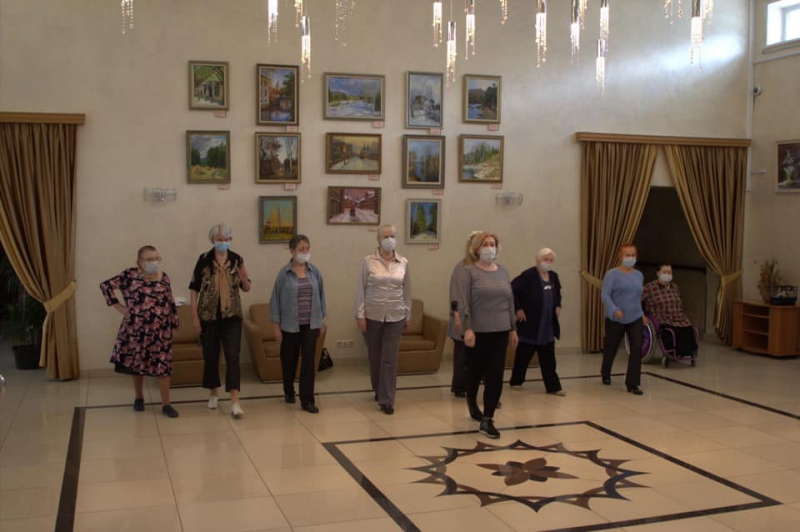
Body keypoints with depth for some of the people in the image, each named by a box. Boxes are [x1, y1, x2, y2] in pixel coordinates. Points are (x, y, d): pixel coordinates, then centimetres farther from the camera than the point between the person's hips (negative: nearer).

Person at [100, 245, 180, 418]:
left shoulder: (164, 277, 4)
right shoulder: (130, 275, -5)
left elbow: (170, 302, 10)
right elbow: (106, 286, -3)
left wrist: (174, 321, 7)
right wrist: (119, 307, -6)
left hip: (161, 330, 1)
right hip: (136, 329, -1)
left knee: (163, 365, -2)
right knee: (137, 364, 11)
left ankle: (166, 404, 4)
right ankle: (138, 398, 32)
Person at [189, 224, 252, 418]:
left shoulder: (237, 260, 1)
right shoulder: (204, 259, -4)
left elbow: (247, 288, 7)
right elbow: (194, 288, -1)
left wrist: (244, 279, -16)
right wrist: (194, 315, -6)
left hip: (231, 316, 0)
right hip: (209, 316, 0)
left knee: (233, 356, -7)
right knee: (210, 356, 10)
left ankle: (235, 402, -10)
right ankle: (214, 394, 30)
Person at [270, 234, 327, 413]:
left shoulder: (314, 271, 0)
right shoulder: (284, 273, -8)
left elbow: (321, 295, 8)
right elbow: (276, 299, -5)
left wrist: (322, 319, 8)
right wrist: (276, 325, -7)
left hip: (311, 324, 1)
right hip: (290, 325, -1)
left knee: (308, 360, -4)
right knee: (289, 359, 14)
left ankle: (307, 400, 0)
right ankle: (289, 392, 37)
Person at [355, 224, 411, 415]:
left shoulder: (403, 263, 3)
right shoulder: (368, 261, -4)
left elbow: (407, 291, 9)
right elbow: (361, 289, -4)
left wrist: (408, 315, 10)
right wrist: (360, 315, -8)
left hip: (395, 317, 1)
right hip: (372, 315, -1)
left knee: (390, 359, -2)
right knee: (375, 357, 11)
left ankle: (386, 400, 3)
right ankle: (379, 391, 33)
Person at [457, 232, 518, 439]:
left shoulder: (503, 272, 9)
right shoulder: (470, 272, -6)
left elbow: (510, 302, 13)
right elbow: (463, 303, -12)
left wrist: (513, 328, 12)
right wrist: (467, 329, -20)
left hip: (500, 331, 4)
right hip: (478, 332, -4)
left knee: (496, 376, -1)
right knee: (475, 371, 12)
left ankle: (487, 420, 5)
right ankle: (472, 402, 42)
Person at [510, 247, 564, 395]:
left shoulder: (553, 276, 7)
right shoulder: (528, 275, -16)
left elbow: (557, 293, 27)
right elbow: (511, 290, -19)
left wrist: (558, 306, 11)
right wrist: (518, 309, -18)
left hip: (548, 325, 6)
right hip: (530, 324, -6)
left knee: (548, 358, 6)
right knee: (523, 355, 7)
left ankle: (553, 387, 8)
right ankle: (516, 381, 23)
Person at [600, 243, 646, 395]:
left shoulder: (639, 275, 8)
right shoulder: (612, 274, -10)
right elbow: (605, 295, -18)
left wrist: (641, 313, 18)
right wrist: (614, 309, -32)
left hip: (635, 319, 3)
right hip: (615, 319, -3)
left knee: (637, 349, -13)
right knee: (610, 349, 11)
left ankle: (632, 383, -6)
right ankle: (605, 374, 40)